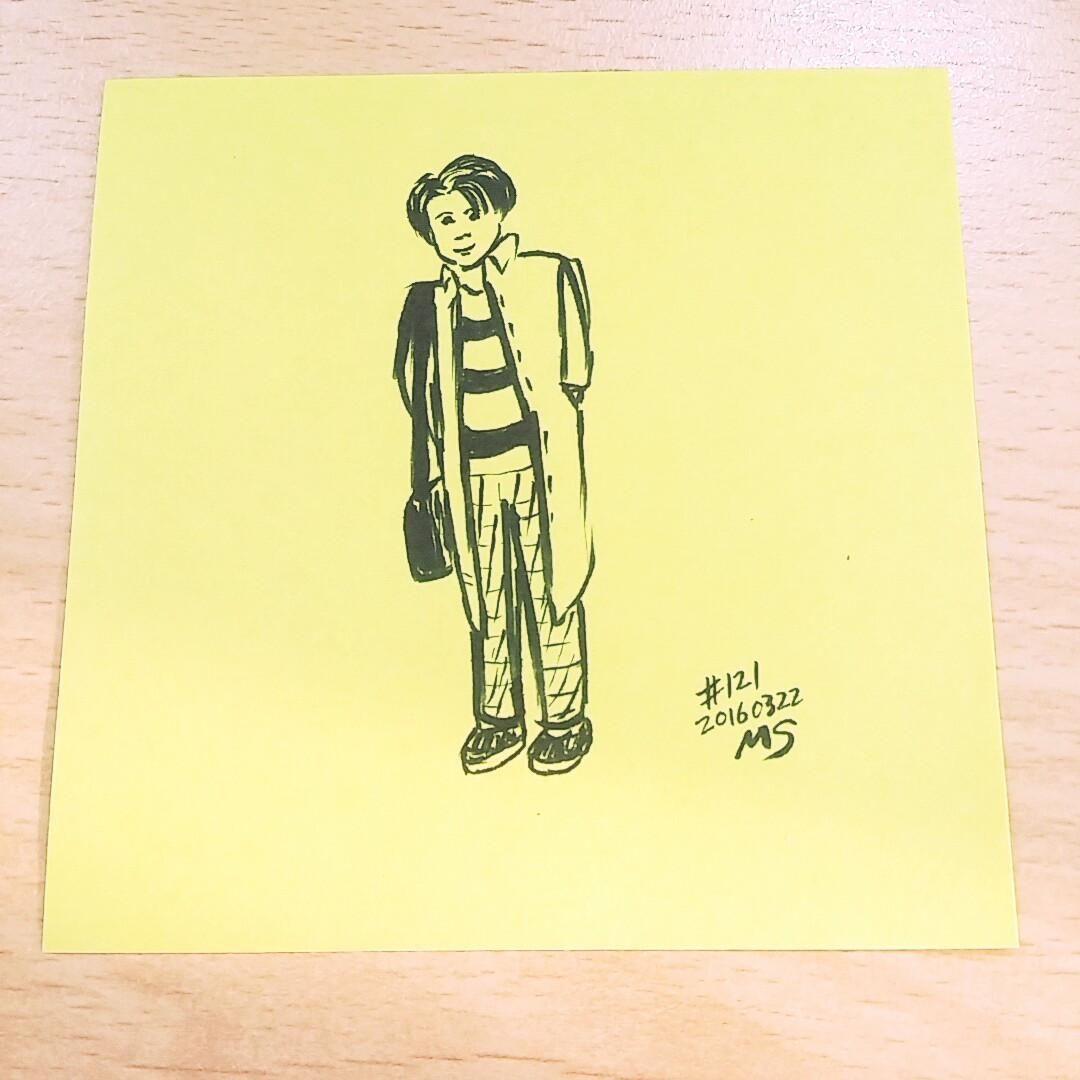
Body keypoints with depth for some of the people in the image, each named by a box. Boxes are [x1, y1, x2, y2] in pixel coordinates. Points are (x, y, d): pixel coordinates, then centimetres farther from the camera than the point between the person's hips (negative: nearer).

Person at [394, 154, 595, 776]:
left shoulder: (549, 277, -2)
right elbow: (422, 396, 13)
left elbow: (569, 379, -3)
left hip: (538, 462, -3)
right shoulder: (432, 303, 9)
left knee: (551, 592, 4)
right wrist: (433, 477, 11)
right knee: (484, 599, 11)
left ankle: (566, 719, 22)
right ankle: (497, 720, 27)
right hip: (469, 471, 4)